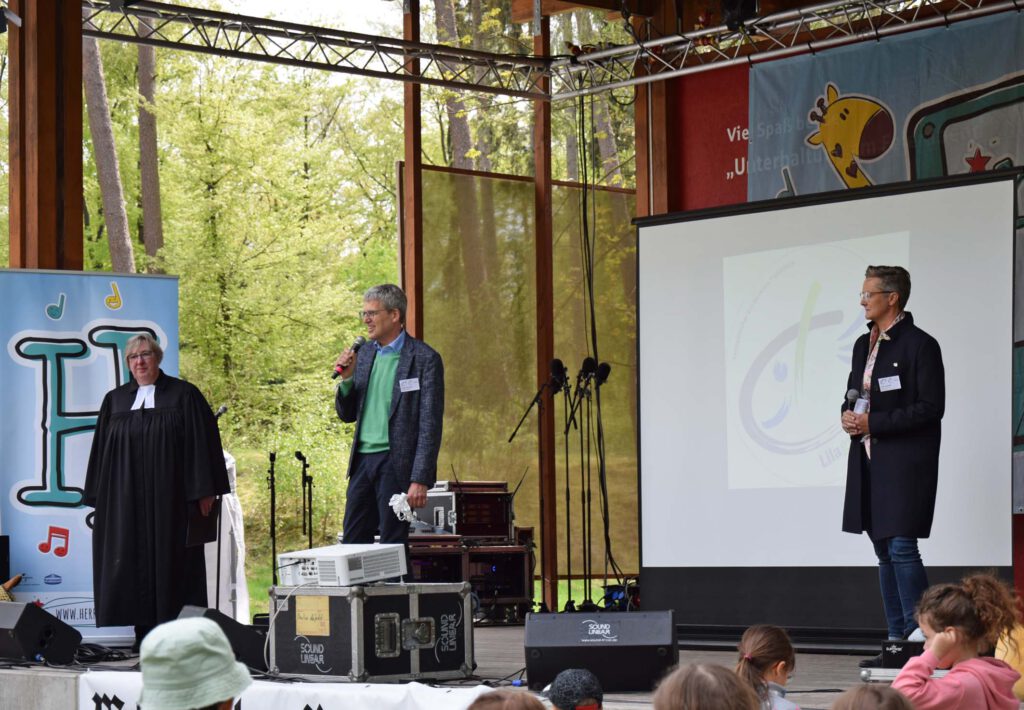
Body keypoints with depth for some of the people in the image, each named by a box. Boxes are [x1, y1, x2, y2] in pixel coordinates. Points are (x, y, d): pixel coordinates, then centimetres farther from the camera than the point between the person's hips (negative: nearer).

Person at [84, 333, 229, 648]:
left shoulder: (183, 395, 3)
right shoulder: (115, 400, 13)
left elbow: (202, 443, -2)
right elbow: (101, 452, 14)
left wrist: (204, 491, -9)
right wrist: (98, 498, 8)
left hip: (169, 499, -3)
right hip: (125, 499, 3)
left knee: (169, 560, -3)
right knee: (134, 562, 0)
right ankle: (143, 631, 4)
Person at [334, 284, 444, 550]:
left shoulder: (424, 358, -7)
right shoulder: (364, 354, 13)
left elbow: (430, 425, -10)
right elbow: (347, 414, 17)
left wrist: (420, 479, -16)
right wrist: (347, 378, -2)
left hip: (397, 463, -6)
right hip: (363, 460, 6)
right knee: (352, 543, 6)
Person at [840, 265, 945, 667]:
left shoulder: (920, 345, -9)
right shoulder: (864, 344, 16)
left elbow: (930, 408, -13)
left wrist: (873, 422, -17)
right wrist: (849, 416, 1)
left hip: (905, 463, -8)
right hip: (869, 460, 8)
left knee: (901, 547, -13)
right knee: (885, 551, 9)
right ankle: (898, 641, 13)